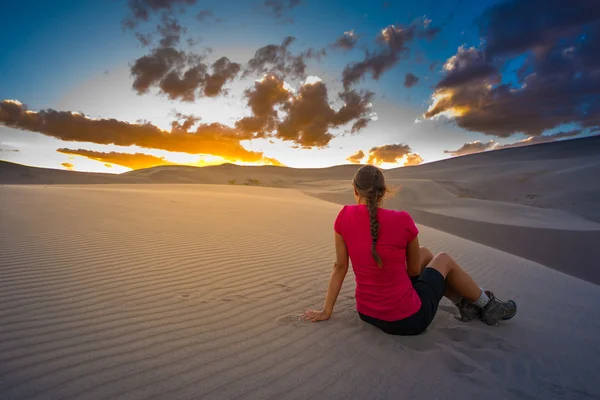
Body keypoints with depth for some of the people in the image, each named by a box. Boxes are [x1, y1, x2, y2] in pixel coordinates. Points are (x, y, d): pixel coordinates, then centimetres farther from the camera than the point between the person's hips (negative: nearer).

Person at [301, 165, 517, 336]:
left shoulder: (344, 217, -9)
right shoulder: (402, 220, -19)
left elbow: (340, 267, -4)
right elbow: (414, 269, -3)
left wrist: (326, 312, 6)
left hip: (367, 314, 4)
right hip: (407, 320, -4)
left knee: (424, 254, 22)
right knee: (443, 259, 21)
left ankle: (465, 303, 40)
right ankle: (488, 306, 42)